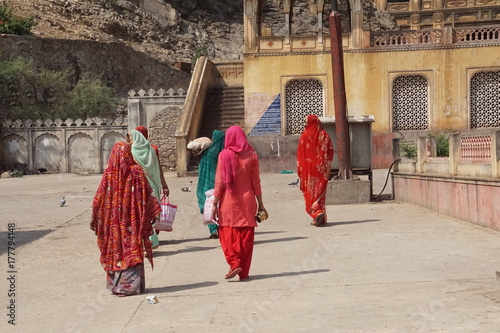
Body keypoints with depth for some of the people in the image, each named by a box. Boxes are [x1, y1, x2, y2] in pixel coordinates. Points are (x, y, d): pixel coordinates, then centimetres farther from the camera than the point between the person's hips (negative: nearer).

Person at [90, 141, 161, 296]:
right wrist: (154, 213, 3)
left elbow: (99, 198, -2)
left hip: (114, 221, 1)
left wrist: (94, 217, 6)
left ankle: (116, 285, 15)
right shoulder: (136, 172, -7)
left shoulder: (109, 174, -5)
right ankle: (131, 285, 4)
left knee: (116, 250, 10)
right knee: (131, 249, 4)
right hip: (132, 220, -1)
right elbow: (148, 195, -5)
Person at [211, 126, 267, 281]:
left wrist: (215, 204, -1)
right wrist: (260, 204, 7)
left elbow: (219, 182, -6)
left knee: (227, 234, 10)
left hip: (229, 202, -2)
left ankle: (234, 264, -9)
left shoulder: (224, 155, -5)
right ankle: (244, 272, 11)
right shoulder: (251, 155, -1)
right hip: (247, 202, 2)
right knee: (246, 237, 8)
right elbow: (256, 182, 1)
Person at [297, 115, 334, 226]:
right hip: (321, 169, 3)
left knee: (310, 192, 4)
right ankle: (321, 219, 11)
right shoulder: (325, 135, 4)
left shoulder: (305, 136, -6)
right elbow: (331, 151, 2)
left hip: (309, 167, -3)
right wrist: (326, 166, 9)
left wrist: (300, 170, -1)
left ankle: (317, 212, -16)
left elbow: (300, 154, -6)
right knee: (320, 192, 10)